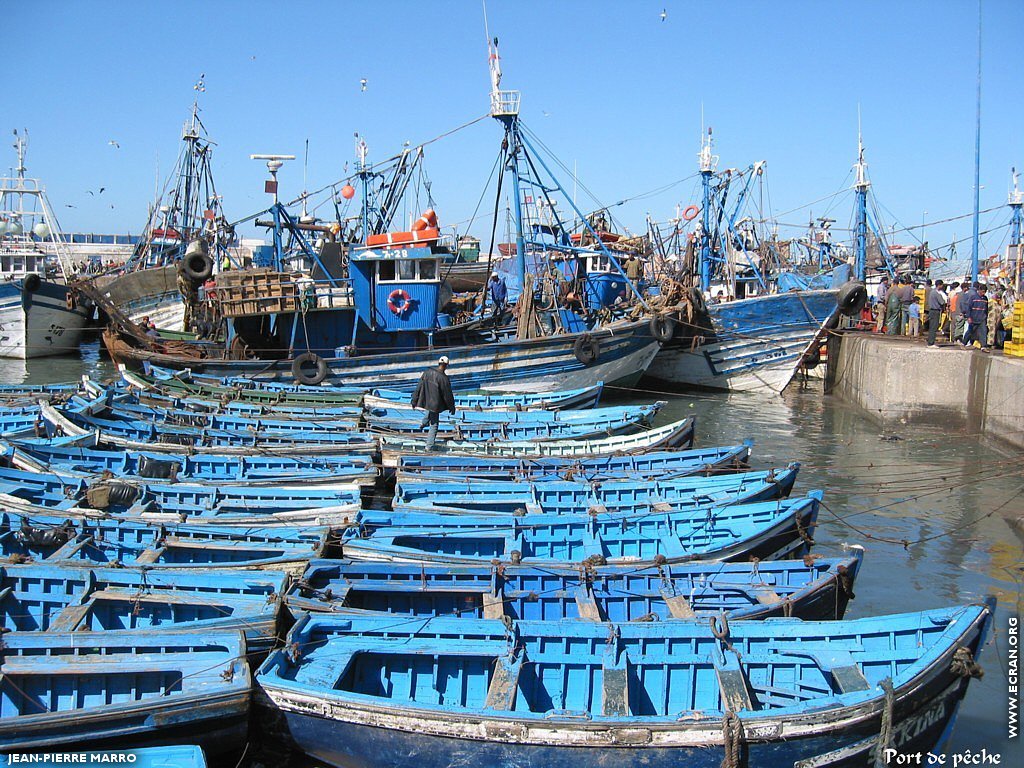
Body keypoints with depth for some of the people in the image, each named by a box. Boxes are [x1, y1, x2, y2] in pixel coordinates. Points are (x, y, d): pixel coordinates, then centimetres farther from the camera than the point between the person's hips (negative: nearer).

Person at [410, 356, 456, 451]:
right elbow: (448, 395, -13)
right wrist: (452, 407, 2)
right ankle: (429, 446, 10)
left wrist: (414, 401, 10)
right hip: (436, 404, -5)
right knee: (434, 425, 8)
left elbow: (419, 388, 0)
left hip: (425, 401, 5)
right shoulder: (444, 378, -23)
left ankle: (424, 423, 55)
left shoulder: (427, 372, -7)